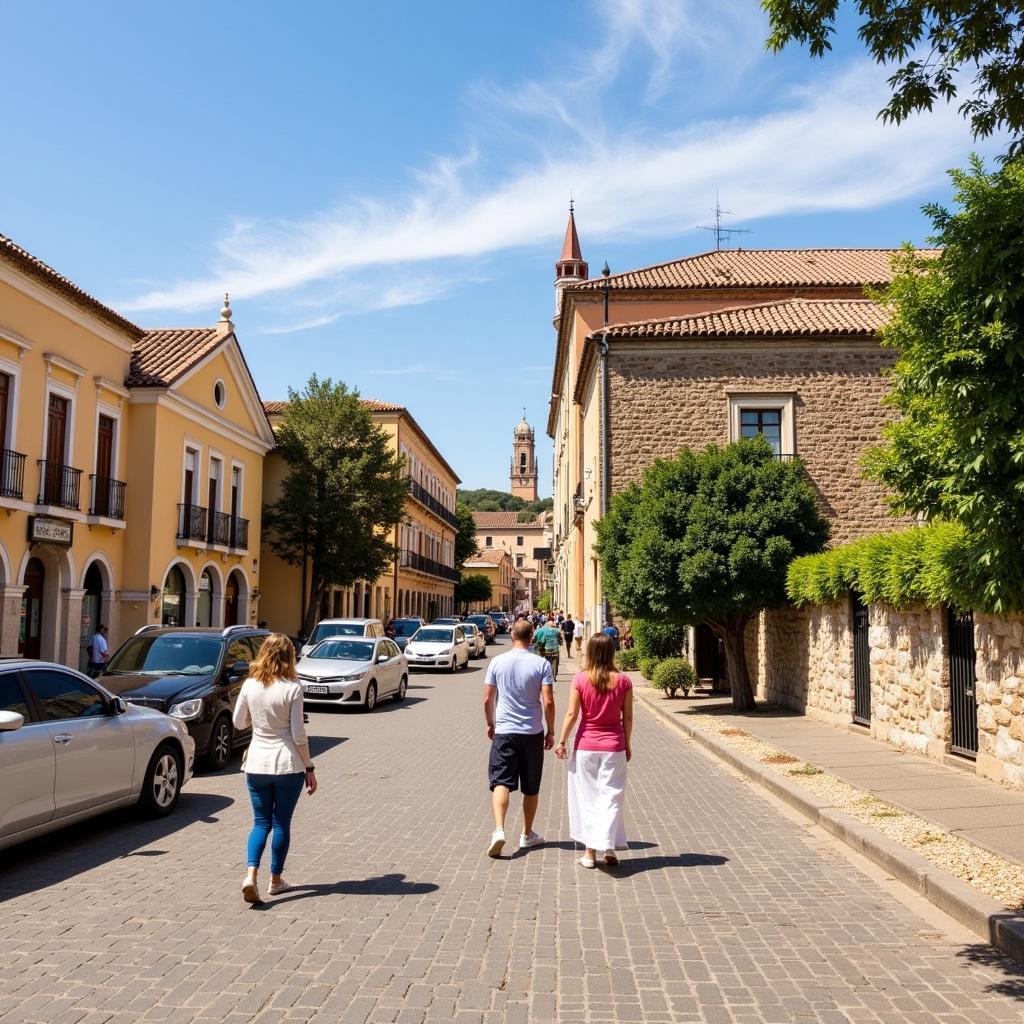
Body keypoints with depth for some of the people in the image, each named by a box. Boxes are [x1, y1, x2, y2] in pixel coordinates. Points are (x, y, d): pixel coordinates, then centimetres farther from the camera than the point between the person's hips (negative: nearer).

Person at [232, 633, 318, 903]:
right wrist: (309, 768, -3)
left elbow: (238, 722, 9)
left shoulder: (250, 686, -2)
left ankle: (251, 874, -7)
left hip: (257, 764, 3)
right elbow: (299, 735, -11)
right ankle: (276, 880, 22)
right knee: (282, 823, 11)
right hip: (288, 765, -3)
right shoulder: (292, 689, -13)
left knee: (261, 822, 12)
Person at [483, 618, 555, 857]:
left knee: (500, 783, -3)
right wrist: (550, 732, 2)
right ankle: (527, 835, 27)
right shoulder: (541, 664, -7)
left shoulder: (497, 662, -3)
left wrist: (490, 724, 16)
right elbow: (548, 702, -10)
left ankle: (499, 830, -24)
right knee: (531, 788, 14)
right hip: (533, 733, 0)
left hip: (504, 731, 0)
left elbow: (488, 699, 1)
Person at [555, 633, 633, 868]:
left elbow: (572, 714, -8)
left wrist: (562, 741, 2)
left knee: (587, 798, 10)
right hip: (613, 747, 0)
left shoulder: (580, 680, -8)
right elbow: (628, 718, 1)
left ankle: (590, 852, 15)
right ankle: (608, 847, -2)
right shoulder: (623, 681, -5)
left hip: (585, 746, 0)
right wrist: (627, 745, 12)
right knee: (611, 796, 7)